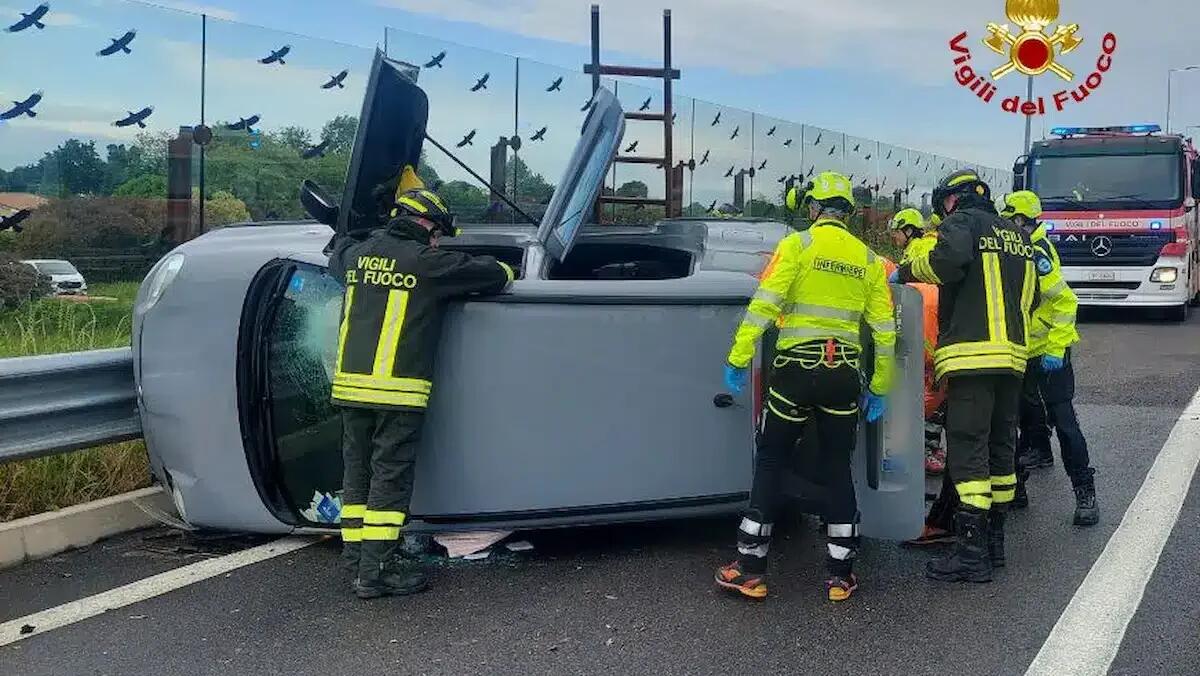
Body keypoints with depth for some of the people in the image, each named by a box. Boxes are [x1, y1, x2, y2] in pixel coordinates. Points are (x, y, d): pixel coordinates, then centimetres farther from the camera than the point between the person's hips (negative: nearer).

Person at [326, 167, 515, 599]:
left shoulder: (359, 253, 11)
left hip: (349, 385, 7)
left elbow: (338, 254, 36)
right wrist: (504, 271, 19)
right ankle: (375, 571, 0)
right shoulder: (427, 262, -7)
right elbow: (491, 275, -2)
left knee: (356, 475, 13)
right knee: (390, 478, -1)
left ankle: (356, 560, 20)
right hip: (398, 391, -6)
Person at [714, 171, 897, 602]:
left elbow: (763, 305, -13)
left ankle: (751, 570, 5)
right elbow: (884, 330, 10)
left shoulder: (797, 245, -2)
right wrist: (880, 389, 17)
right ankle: (840, 575, 14)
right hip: (844, 372, 3)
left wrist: (738, 358, -11)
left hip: (797, 368, -3)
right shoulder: (868, 259, 11)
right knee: (838, 469, 12)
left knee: (770, 462, 6)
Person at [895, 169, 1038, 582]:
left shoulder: (963, 221, 0)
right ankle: (993, 540, 22)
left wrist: (908, 272, -8)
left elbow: (950, 257, -23)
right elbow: (1030, 296, 26)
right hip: (1012, 355, 8)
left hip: (972, 356, -8)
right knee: (1000, 447, 14)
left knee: (968, 451, -8)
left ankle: (972, 552, -10)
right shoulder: (1017, 235, 23)